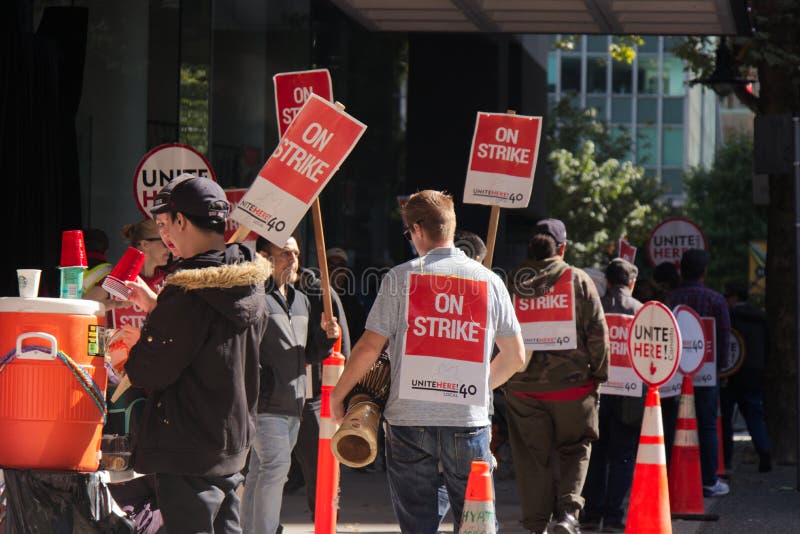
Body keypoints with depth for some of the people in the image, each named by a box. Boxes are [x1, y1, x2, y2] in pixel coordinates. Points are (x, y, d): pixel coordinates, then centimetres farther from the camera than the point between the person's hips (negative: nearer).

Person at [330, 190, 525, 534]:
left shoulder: (401, 277, -1)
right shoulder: (489, 281, 6)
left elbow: (369, 347, -3)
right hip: (469, 419, 1)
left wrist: (337, 395, 12)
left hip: (410, 418, -1)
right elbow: (514, 357, 11)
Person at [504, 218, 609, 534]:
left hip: (522, 387, 2)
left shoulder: (511, 285, 2)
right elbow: (597, 333, -4)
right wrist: (599, 375, 6)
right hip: (572, 384, -2)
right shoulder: (578, 280, -3)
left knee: (532, 457, 9)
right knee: (575, 450, 12)